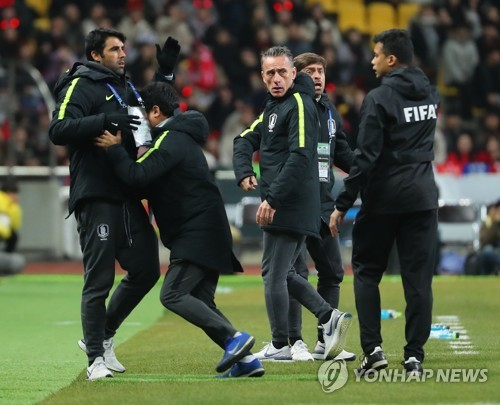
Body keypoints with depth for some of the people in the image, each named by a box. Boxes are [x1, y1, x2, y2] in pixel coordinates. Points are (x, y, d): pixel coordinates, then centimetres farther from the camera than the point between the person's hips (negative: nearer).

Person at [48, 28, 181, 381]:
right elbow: (59, 130, -19)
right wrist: (106, 121, -29)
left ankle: (102, 336, 24)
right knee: (99, 279, -7)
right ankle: (96, 358, -1)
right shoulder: (80, 86, -6)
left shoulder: (125, 87, 19)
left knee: (146, 270, 10)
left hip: (128, 198, 8)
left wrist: (165, 72, 22)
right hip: (96, 198, -8)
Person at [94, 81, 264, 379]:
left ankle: (234, 337, -21)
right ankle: (246, 359, 1)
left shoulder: (172, 140, -12)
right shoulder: (180, 137, 21)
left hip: (198, 234, -10)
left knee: (172, 294, -15)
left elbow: (138, 175, -23)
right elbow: (152, 176, 27)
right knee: (201, 302, 9)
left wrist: (114, 148, -12)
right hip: (208, 232, 10)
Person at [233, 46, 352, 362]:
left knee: (274, 273, -5)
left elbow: (299, 158, -21)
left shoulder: (300, 104, -11)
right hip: (286, 207, 10)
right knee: (282, 273, 13)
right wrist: (244, 173, 1)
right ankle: (329, 317, 6)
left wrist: (272, 199, -24)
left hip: (291, 205, -10)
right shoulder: (273, 108, 19)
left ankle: (280, 346, 1)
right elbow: (245, 141, 22)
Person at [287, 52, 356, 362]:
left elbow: (342, 153, 24)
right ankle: (294, 342, -1)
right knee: (295, 272, -7)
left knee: (333, 271, 8)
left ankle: (325, 342, 16)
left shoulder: (329, 110, 15)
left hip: (323, 203, 7)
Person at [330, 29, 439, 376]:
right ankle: (415, 355, 1)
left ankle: (373, 349, -1)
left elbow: (366, 157, -15)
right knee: (419, 277, 4)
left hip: (383, 199, -5)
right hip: (423, 197, 5)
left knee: (366, 271, 9)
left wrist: (343, 205, -11)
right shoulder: (430, 94, 9)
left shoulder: (380, 98, -12)